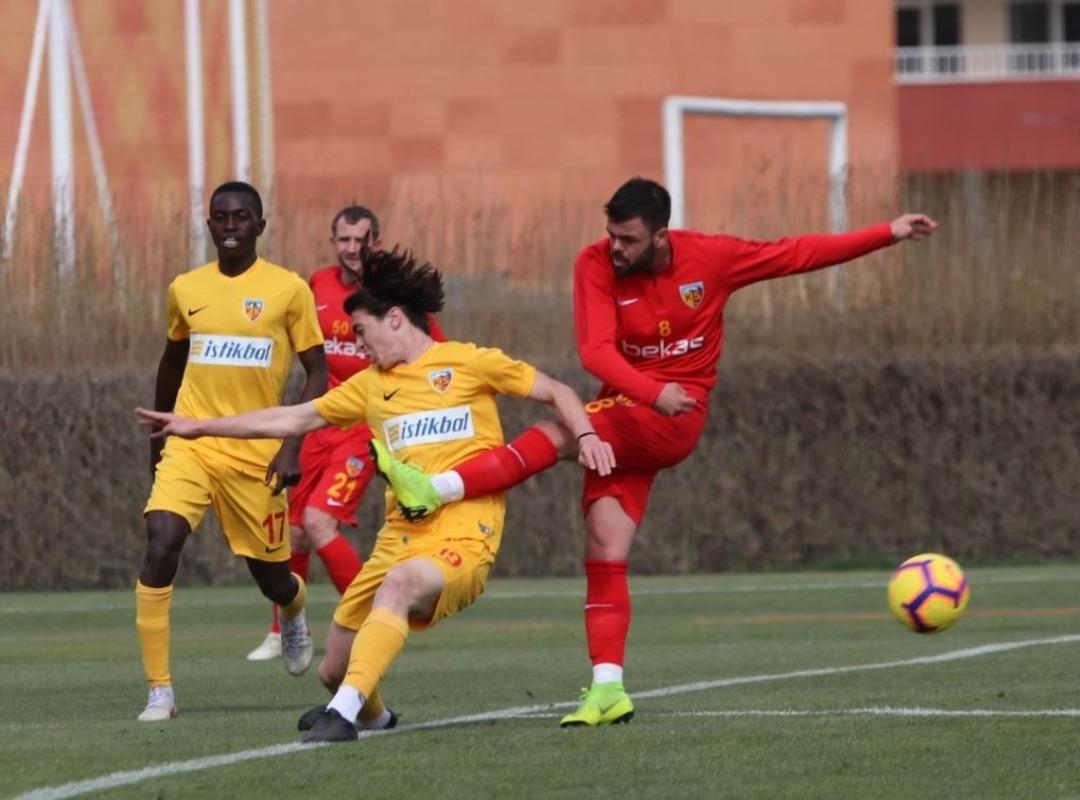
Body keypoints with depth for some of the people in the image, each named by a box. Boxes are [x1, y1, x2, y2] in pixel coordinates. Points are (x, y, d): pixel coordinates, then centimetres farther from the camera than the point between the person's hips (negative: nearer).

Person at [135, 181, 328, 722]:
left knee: (270, 572, 8)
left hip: (256, 454, -2)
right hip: (190, 447, 2)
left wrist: (292, 447, -11)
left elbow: (316, 373, -2)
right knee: (160, 548, -20)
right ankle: (159, 691, -15)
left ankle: (293, 608, 49)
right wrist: (157, 437, 25)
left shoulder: (288, 290, -4)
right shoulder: (185, 290, 6)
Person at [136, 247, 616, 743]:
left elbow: (556, 393, 8)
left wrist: (585, 435, -12)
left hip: (463, 537, -6)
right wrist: (198, 427, 23)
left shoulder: (467, 363, 3)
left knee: (400, 583, -40)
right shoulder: (371, 385, 18)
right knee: (334, 671, 8)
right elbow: (291, 420, 23)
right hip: (401, 536, 6)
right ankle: (372, 715, 43)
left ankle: (346, 712, -45)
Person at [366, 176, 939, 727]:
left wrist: (889, 234, 1)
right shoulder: (596, 266, -7)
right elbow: (596, 351, -19)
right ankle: (607, 690, -8)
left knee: (558, 435, -28)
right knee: (605, 554, -9)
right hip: (622, 421, 3)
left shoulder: (709, 258, -4)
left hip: (674, 420, -3)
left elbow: (798, 255, 3)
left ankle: (436, 491, -33)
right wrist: (653, 391, -36)